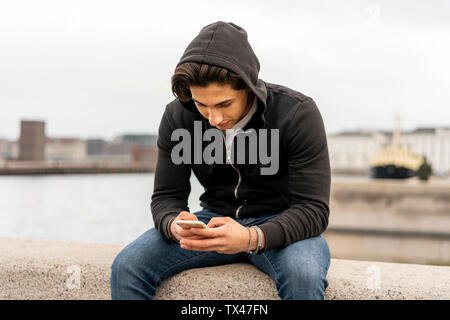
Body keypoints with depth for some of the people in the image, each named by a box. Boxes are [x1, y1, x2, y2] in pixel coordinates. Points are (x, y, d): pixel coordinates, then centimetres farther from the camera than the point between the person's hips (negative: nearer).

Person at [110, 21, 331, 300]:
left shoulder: (298, 114, -20)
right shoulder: (177, 117, -9)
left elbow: (313, 209, -21)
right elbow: (166, 196, -3)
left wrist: (252, 238, -39)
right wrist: (174, 225, -29)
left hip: (279, 225, -3)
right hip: (216, 220, 3)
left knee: (304, 274, -37)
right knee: (126, 267, -19)